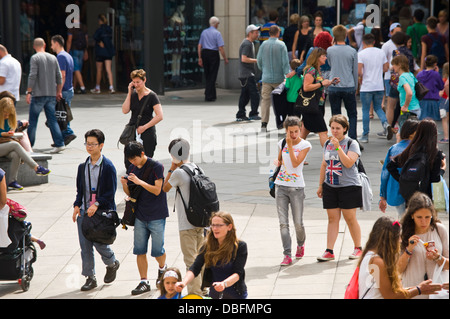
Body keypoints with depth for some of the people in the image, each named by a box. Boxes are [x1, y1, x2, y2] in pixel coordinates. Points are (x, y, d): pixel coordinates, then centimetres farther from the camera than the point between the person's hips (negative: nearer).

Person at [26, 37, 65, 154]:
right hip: (51, 94, 5)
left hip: (38, 94, -5)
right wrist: (59, 92, 19)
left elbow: (32, 76, -15)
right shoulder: (53, 58, 9)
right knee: (52, 120, 5)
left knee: (32, 121, 3)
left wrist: (28, 92, -12)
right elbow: (59, 77, 10)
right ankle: (59, 143, -6)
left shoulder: (35, 58, -7)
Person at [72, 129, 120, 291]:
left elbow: (110, 192, -9)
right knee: (85, 245, 1)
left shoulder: (108, 167, -7)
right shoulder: (83, 166, 10)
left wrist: (96, 205, -19)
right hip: (84, 211, 5)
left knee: (99, 242, -8)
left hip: (102, 211, -5)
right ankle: (90, 278, 10)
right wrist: (77, 205, 1)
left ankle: (112, 264, 23)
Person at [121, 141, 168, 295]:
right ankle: (144, 282, 7)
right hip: (140, 216, 5)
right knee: (139, 251, 1)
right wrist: (124, 185, -10)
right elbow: (130, 193, 11)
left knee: (157, 251, 1)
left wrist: (139, 181, -24)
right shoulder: (132, 168, 7)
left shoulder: (156, 166, -10)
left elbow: (157, 190, -16)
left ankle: (162, 269, 32)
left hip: (156, 216, -5)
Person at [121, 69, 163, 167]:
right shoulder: (133, 94, 6)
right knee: (128, 163, 2)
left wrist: (144, 127, -12)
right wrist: (129, 93, -7)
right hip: (132, 131, 5)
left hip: (147, 133, -5)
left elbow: (160, 116, -13)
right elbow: (125, 111, -4)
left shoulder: (151, 96, -8)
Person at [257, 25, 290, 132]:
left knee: (265, 100, 1)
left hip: (266, 78, 1)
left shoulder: (264, 44, 0)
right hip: (279, 78, -1)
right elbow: (285, 62, -9)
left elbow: (259, 60, 6)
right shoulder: (281, 45, -6)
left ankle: (264, 124, -7)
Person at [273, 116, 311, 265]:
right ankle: (287, 255, -3)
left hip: (297, 187, -3)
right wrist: (277, 162, 2)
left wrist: (290, 145, -16)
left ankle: (300, 244, 33)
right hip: (281, 186, 3)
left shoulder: (305, 145, -4)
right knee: (283, 223, -3)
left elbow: (295, 163, -16)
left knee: (298, 223, 1)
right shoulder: (282, 143, 8)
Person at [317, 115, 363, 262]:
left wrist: (338, 146, -21)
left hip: (349, 186, -5)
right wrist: (320, 185, 18)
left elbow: (348, 163, -18)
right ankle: (329, 251, 1)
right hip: (330, 186, 5)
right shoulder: (328, 144, 12)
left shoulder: (351, 144, -5)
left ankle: (358, 248, 15)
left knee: (350, 218, 1)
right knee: (332, 219, 3)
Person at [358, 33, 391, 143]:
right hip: (379, 86, 4)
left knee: (366, 110, 5)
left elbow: (359, 71, -16)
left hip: (366, 87, -4)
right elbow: (386, 68, 8)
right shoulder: (381, 52, 5)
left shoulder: (361, 54, -9)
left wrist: (361, 80, 3)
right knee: (378, 108, 18)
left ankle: (365, 135, 7)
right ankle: (385, 123, -8)